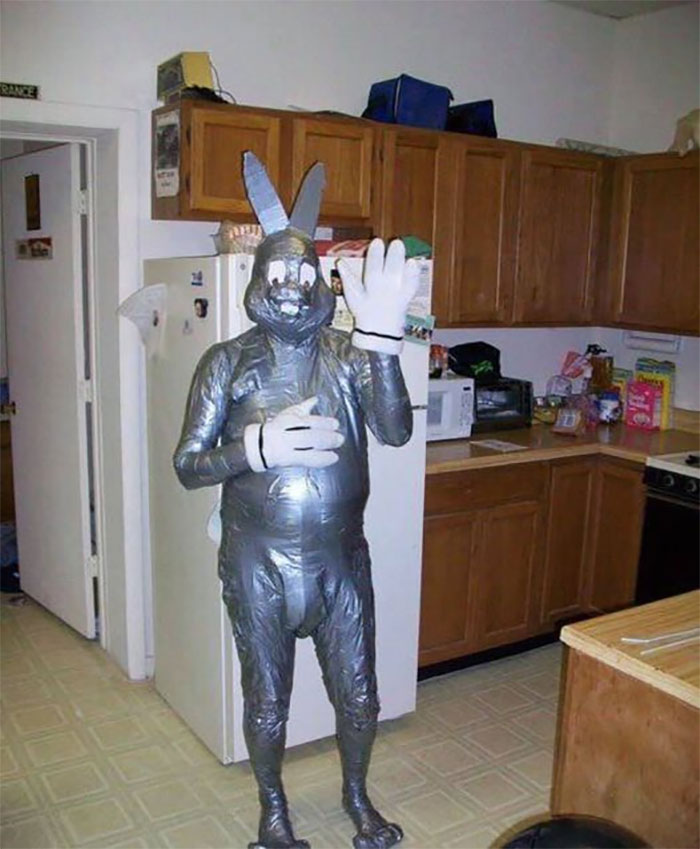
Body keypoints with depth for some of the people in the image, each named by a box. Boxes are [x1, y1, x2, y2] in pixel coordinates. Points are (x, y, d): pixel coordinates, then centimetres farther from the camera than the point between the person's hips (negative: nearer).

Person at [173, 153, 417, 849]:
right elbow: (187, 465, -8)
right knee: (266, 702, 16)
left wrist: (382, 337, -34)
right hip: (257, 563, -1)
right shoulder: (228, 362, -5)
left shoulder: (350, 355, -4)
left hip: (341, 559, 1)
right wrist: (259, 446, -26)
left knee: (358, 695, 16)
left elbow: (395, 431, -21)